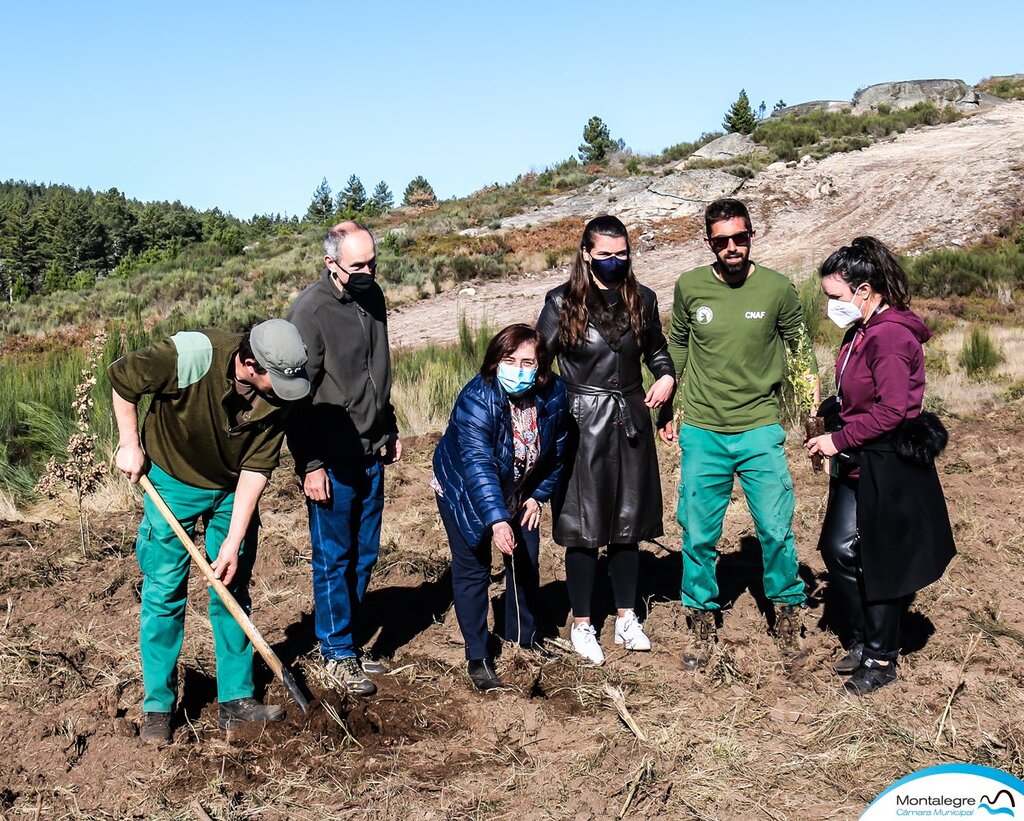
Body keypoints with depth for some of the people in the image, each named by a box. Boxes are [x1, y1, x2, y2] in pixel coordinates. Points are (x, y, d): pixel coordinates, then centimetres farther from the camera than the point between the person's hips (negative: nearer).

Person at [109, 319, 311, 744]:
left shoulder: (279, 393, -21)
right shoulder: (192, 356, -33)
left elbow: (256, 468, -16)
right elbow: (122, 378, -16)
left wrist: (234, 541, -18)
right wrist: (130, 445, -13)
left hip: (233, 490, 3)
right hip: (172, 481, -3)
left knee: (233, 592, 7)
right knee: (164, 592, 0)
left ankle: (236, 698, 17)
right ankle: (158, 707, 12)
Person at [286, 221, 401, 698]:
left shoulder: (372, 297, 7)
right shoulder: (310, 310, -15)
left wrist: (389, 430, 20)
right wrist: (310, 465, -17)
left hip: (370, 454, 7)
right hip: (331, 460, -7)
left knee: (364, 556, 13)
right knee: (333, 559, 3)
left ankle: (348, 641, 26)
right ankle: (337, 656, 14)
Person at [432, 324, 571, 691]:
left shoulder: (554, 395, -18)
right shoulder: (476, 400, -34)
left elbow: (556, 450, -1)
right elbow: (478, 464, -42)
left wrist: (538, 496, -1)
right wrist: (496, 520, -52)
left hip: (519, 494, 5)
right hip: (464, 493, -5)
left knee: (526, 561, 12)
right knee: (472, 569, -3)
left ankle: (524, 636, 34)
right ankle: (478, 657, 8)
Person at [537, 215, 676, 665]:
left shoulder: (642, 300, 6)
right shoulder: (562, 303, -5)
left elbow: (656, 349, 20)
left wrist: (666, 376, 0)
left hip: (631, 422, 4)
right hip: (582, 424, -4)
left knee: (628, 524, 12)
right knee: (584, 528, 3)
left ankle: (626, 618, 25)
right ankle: (582, 625, 16)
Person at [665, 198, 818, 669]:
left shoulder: (778, 289, -4)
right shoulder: (689, 287, 0)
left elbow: (801, 349, 8)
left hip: (760, 430, -1)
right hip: (702, 433, 1)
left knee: (776, 531, 0)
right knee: (699, 536, 5)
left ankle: (787, 614, 23)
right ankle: (702, 622, 23)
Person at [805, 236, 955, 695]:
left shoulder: (890, 336, -20)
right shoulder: (861, 332, 10)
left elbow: (890, 411, -24)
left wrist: (839, 440, -17)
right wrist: (836, 438, 7)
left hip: (890, 467, -9)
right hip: (857, 463, 9)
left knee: (882, 562, 3)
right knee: (838, 549, 11)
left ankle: (881, 659, 18)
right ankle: (865, 639, 27)